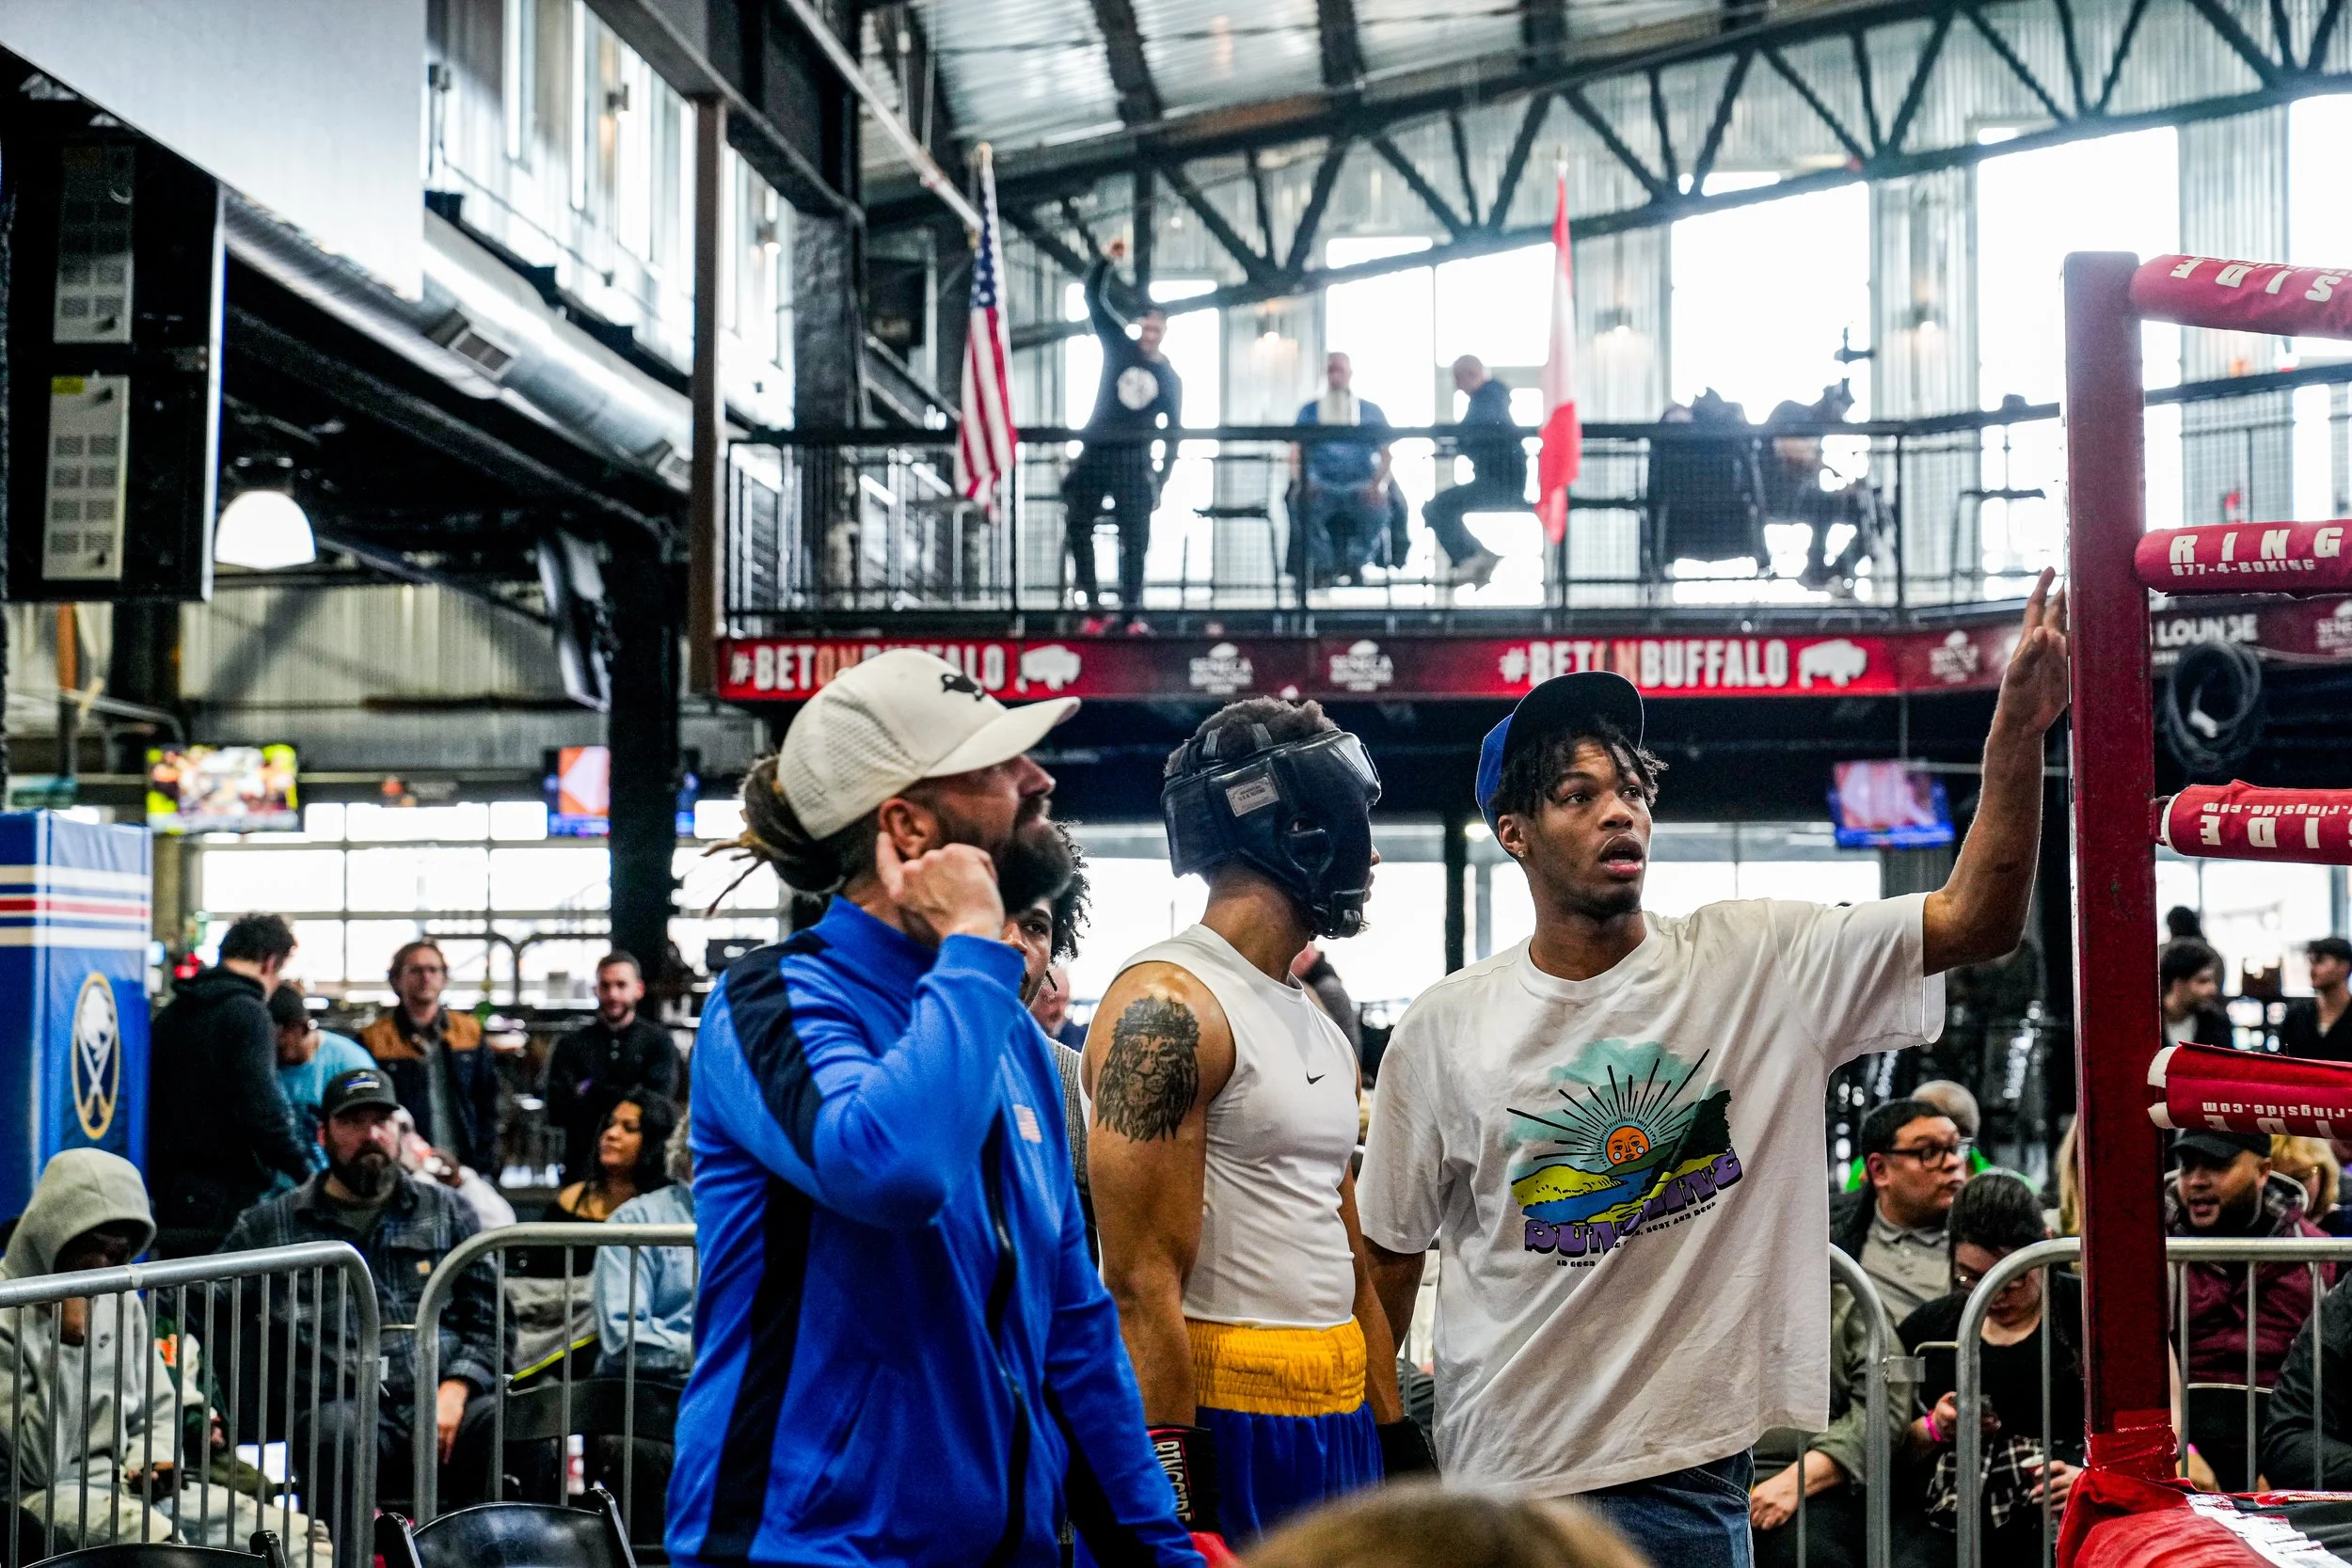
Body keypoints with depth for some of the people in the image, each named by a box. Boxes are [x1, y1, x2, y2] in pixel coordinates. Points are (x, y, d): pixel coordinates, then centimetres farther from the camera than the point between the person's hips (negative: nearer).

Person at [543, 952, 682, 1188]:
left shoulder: (659, 1041, 6)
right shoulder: (572, 1045, 11)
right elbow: (557, 1111, 0)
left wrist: (593, 1091, -4)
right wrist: (618, 1100, -9)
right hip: (583, 1167, 2)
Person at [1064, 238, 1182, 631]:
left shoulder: (1170, 379, 6)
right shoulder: (1119, 348, 5)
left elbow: (1173, 432, 9)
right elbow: (1093, 300, -1)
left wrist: (1161, 478, 2)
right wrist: (1105, 261, -14)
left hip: (1134, 461, 0)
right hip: (1094, 453, 0)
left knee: (1135, 540, -2)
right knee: (1078, 527, -6)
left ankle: (1132, 612, 1)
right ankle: (1091, 606, -1)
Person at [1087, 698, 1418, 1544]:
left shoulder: (1319, 1024, 15)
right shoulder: (1167, 1006, -13)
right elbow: (1143, 1285, -18)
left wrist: (1396, 1436, 18)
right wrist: (1166, 1493, -20)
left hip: (1339, 1416, 8)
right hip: (1218, 1418, -8)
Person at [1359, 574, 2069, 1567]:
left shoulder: (1758, 962, -2)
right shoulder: (1445, 1029, -1)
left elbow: (1974, 921, -11)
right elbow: (1389, 1257, 8)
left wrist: (2018, 730, -23)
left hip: (1690, 1479, 0)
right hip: (1496, 1483, 0)